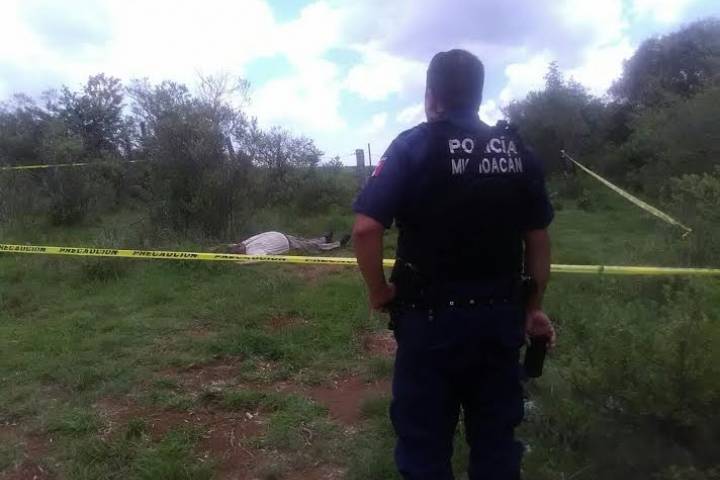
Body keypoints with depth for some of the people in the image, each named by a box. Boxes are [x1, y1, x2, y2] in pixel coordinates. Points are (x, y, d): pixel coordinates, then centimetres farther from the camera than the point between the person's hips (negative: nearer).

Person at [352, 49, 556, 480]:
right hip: (500, 316, 5)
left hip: (431, 318, -4)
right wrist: (534, 305, 15)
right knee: (496, 436, 19)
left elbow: (366, 227, -18)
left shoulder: (413, 146, -7)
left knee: (425, 439, 12)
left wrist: (379, 290, -4)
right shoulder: (516, 149, 6)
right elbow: (538, 236, 7)